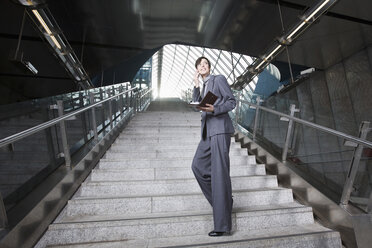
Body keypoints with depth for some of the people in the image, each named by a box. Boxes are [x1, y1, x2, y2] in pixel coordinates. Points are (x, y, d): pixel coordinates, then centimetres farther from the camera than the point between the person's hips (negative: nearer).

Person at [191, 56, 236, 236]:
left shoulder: (219, 79, 5)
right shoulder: (204, 87, 25)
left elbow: (232, 101, -3)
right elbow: (196, 104, 12)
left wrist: (214, 109, -19)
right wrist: (196, 86, 7)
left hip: (220, 128, -8)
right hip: (208, 131, 8)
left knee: (219, 171, -10)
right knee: (198, 166, 0)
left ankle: (223, 225, -3)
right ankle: (223, 200, 15)